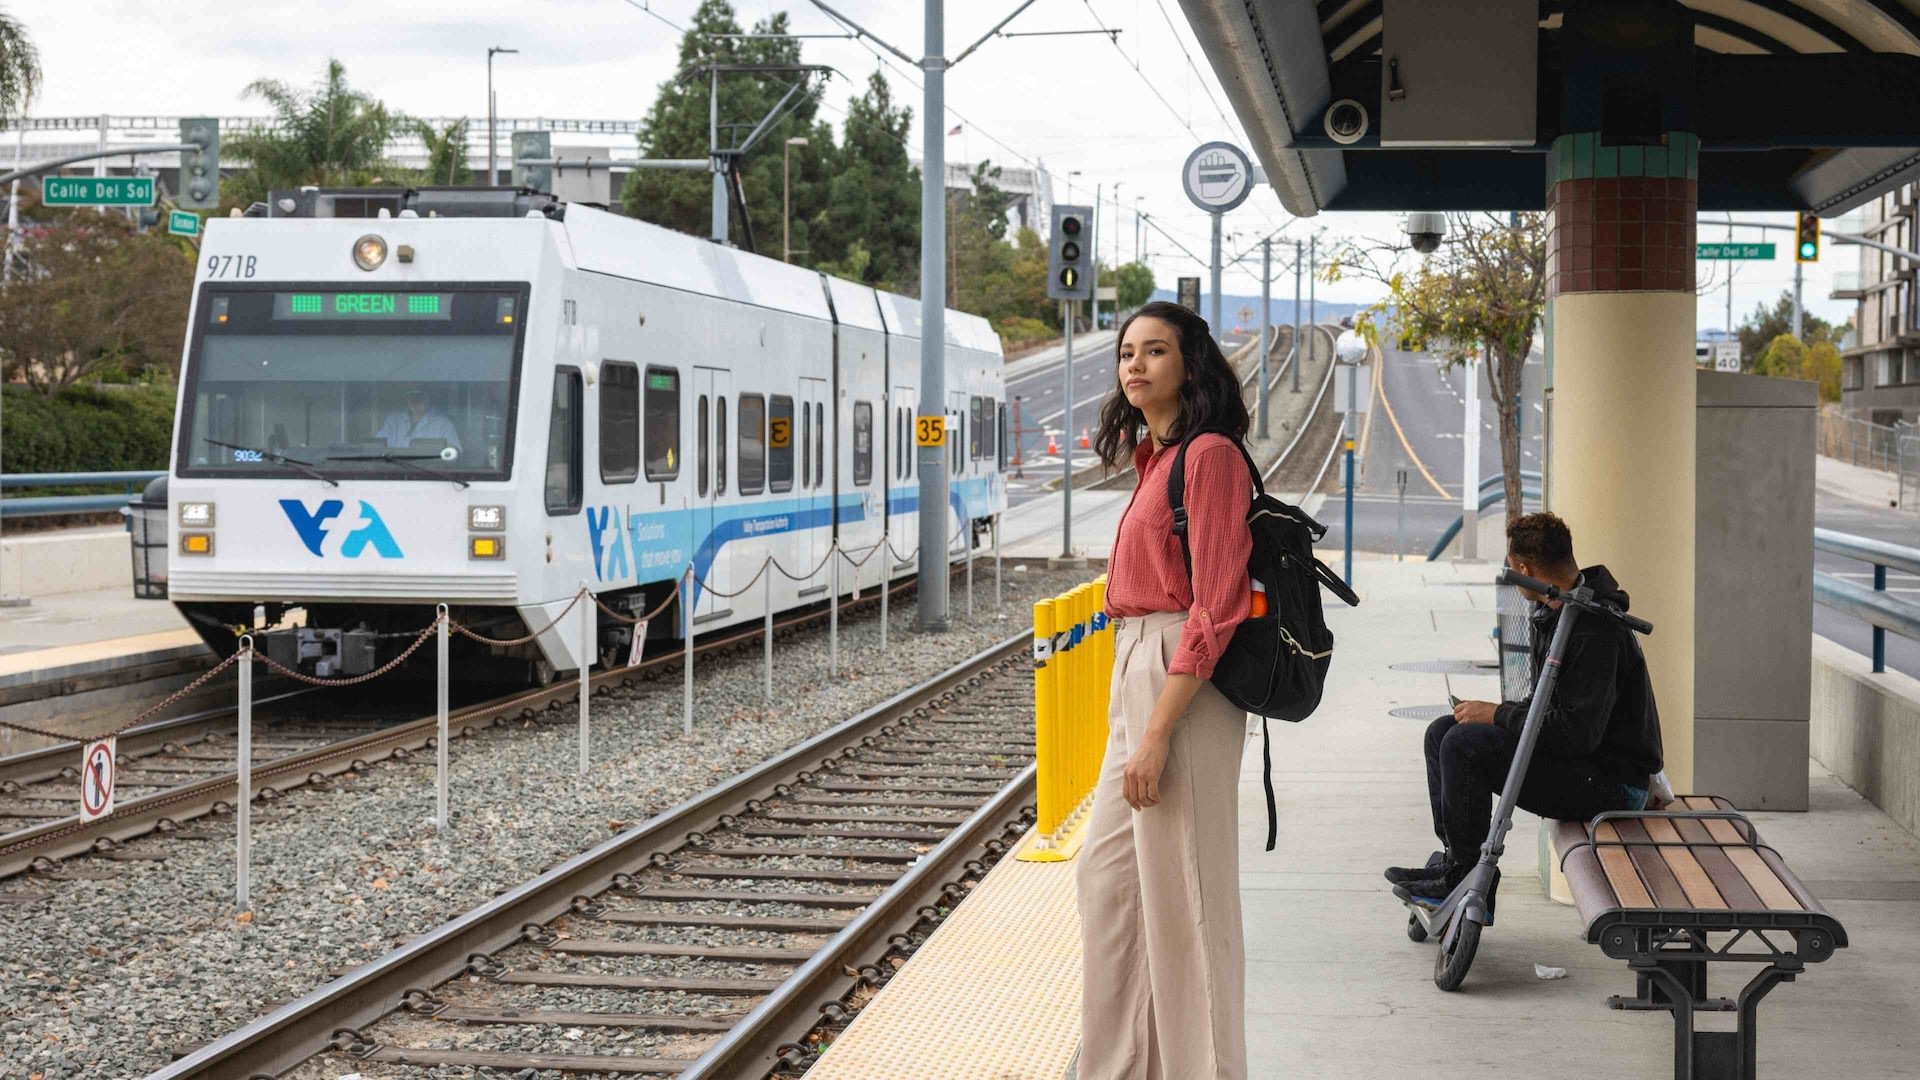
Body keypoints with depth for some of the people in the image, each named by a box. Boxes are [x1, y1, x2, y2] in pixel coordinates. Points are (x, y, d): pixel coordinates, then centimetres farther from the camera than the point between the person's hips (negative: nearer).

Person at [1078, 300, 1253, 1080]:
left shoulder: (1208, 456, -14)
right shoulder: (1158, 456, 15)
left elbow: (1214, 610, -19)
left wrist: (1156, 733, -21)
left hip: (1182, 688, -10)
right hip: (1138, 678, 10)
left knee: (1180, 894, -2)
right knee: (1106, 875, 16)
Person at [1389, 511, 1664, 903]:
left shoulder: (1595, 632, -24)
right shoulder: (1554, 612, 8)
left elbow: (1578, 732, -28)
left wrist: (1499, 715, -17)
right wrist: (1502, 714, 2)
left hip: (1612, 779, -10)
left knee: (1465, 744, -23)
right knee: (1443, 732, 7)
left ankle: (1462, 877, -11)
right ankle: (1453, 856, 10)